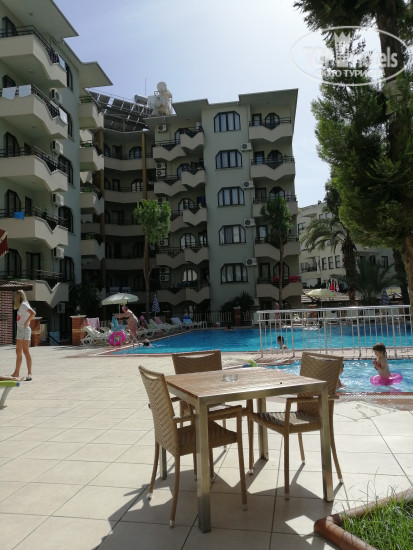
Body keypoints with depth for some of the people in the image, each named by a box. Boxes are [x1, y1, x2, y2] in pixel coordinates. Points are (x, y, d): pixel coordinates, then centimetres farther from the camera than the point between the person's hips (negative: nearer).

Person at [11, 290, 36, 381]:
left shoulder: (23, 305, -12)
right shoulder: (21, 306, 16)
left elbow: (33, 313, -27)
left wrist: (27, 322, -18)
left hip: (24, 330, -9)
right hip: (19, 330, 9)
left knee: (26, 351, -8)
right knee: (18, 352, 12)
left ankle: (29, 373, -4)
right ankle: (16, 373, 19)